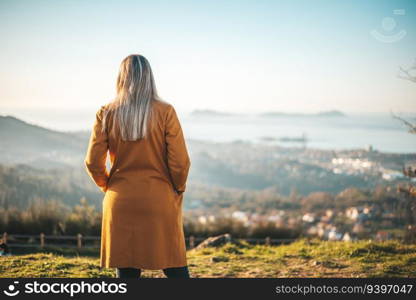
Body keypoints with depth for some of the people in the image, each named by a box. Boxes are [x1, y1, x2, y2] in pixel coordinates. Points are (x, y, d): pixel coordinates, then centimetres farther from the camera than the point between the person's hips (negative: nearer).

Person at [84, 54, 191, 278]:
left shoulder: (107, 113, -1)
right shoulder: (165, 112, -5)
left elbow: (93, 162, -2)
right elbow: (180, 162, -7)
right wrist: (177, 191, 11)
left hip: (120, 204, 2)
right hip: (160, 203, -1)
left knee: (126, 272, 8)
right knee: (176, 270, 7)